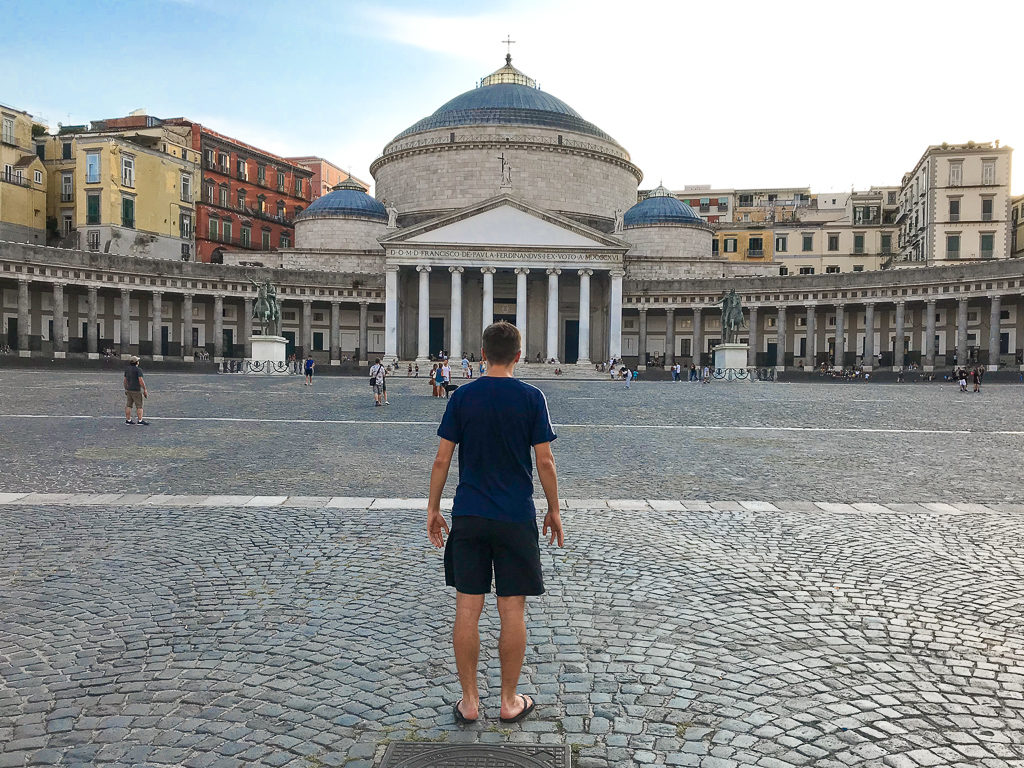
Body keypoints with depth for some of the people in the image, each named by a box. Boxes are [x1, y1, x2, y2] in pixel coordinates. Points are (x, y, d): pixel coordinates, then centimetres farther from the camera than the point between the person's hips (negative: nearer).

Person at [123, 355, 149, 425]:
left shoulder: (127, 369, 9)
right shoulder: (138, 370, -12)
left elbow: (125, 380, 13)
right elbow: (141, 380, -18)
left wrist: (125, 389, 21)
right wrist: (145, 389, -13)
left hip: (128, 390, 7)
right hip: (136, 391, -7)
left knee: (128, 406, 9)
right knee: (139, 406, -3)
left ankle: (128, 420, 11)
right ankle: (140, 420, -5)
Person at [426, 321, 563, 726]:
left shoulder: (462, 396, -1)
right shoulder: (531, 397, -4)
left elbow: (442, 458, -1)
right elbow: (545, 460, -5)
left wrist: (433, 508, 9)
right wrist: (554, 510, 7)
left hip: (468, 517, 2)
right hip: (516, 519, -1)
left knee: (467, 611, 9)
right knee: (512, 613, 8)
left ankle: (469, 701, 19)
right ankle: (509, 702, 20)